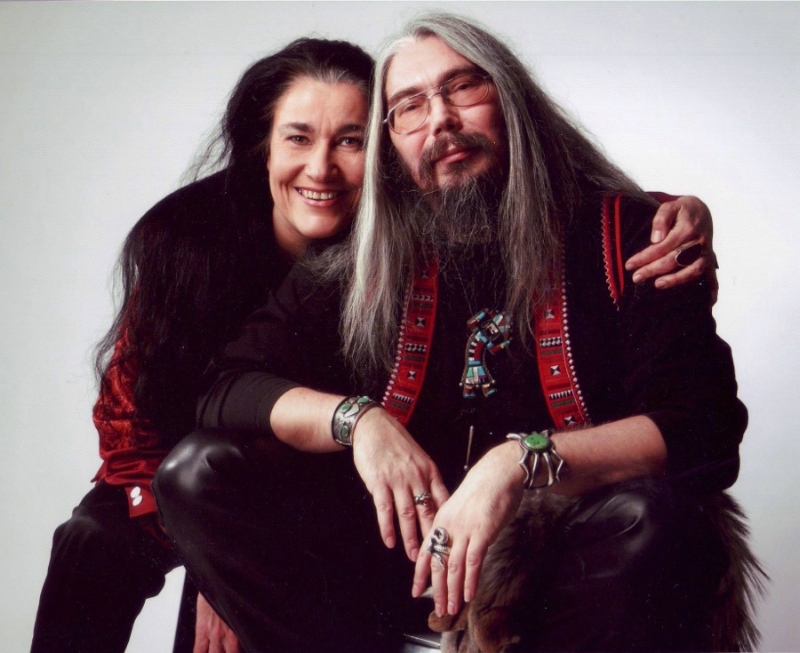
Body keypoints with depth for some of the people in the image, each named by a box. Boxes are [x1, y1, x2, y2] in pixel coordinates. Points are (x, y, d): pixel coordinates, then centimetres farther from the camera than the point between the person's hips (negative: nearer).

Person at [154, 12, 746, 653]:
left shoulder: (625, 235, -2)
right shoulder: (363, 264, 6)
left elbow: (707, 426, -12)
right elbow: (227, 392, 4)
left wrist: (522, 461, -27)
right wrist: (356, 419, -15)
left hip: (566, 560, -2)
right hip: (408, 543, 3)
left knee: (649, 518, -36)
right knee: (197, 471, -11)